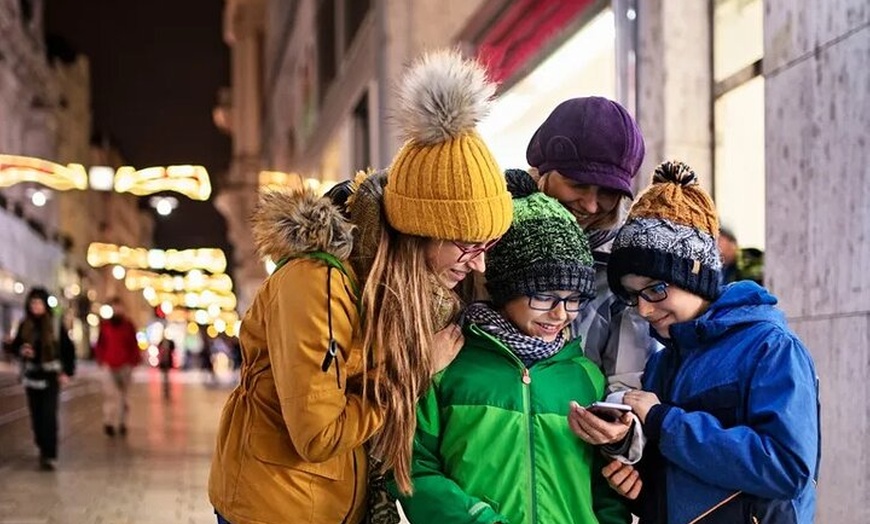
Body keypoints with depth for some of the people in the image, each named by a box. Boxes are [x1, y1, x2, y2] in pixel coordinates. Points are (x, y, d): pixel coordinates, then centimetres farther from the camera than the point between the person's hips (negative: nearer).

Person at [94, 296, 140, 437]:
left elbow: (134, 345, 8)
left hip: (125, 366, 1)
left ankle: (122, 423, 14)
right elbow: (99, 345, 10)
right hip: (109, 366, -1)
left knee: (123, 395, 7)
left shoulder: (128, 325, 5)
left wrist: (133, 362, 0)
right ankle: (108, 423, -13)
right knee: (109, 394, -11)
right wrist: (101, 361, 1)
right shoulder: (104, 325, 5)